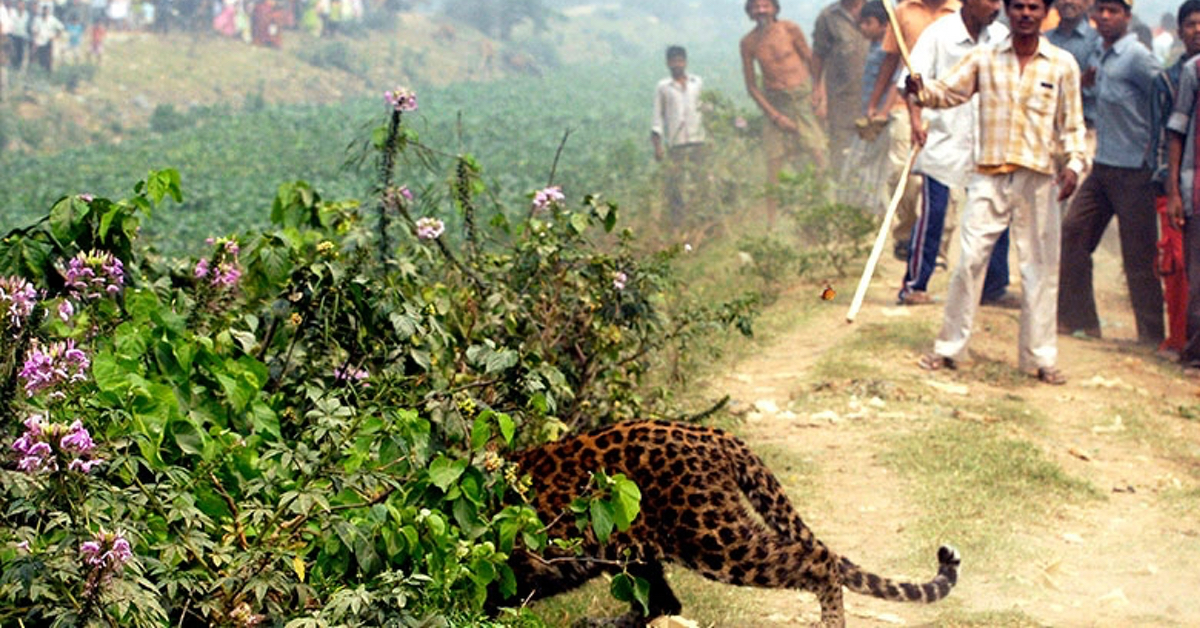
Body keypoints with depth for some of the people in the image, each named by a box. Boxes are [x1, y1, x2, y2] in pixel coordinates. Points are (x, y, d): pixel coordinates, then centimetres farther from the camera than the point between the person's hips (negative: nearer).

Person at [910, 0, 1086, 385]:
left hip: (1038, 179, 0)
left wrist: (1074, 163, -8)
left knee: (1040, 267, 5)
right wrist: (920, 91, -19)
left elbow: (1072, 124, 6)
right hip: (989, 177, 0)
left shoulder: (1062, 65, 4)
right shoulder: (984, 59, 4)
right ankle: (949, 348, 10)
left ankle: (1040, 357, 15)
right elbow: (948, 92, 2)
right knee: (970, 261, -1)